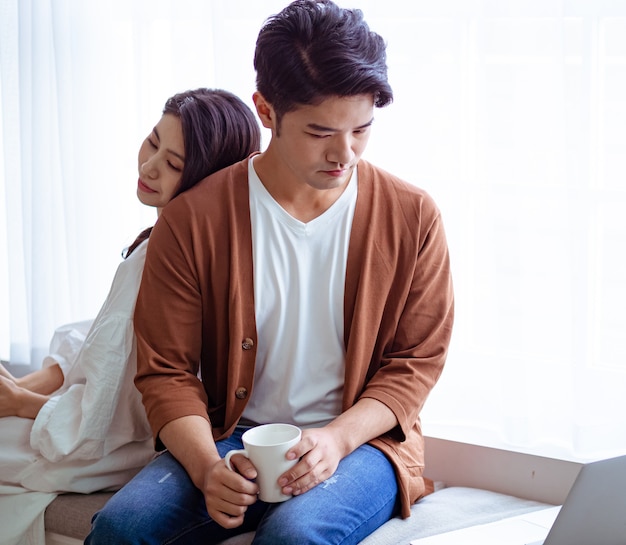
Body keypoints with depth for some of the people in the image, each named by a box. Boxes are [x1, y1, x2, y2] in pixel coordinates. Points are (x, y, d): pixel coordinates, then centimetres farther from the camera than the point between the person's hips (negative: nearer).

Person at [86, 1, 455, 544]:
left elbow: (416, 362, 1)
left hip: (363, 438, -1)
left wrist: (337, 438, -16)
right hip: (232, 437, 1)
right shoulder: (193, 219, -4)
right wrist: (207, 467, -20)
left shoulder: (412, 217, -3)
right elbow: (167, 370, -2)